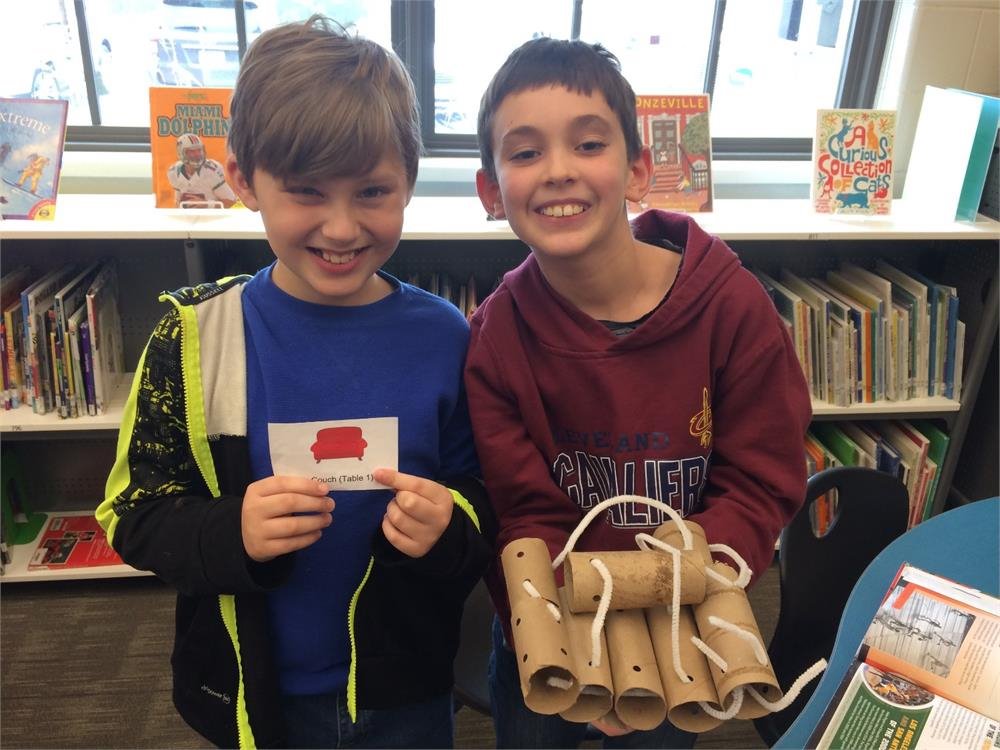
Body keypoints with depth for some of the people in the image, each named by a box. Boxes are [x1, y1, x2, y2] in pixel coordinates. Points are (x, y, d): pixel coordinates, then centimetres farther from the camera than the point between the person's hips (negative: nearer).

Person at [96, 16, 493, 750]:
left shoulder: (443, 336, -13)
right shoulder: (193, 332, -14)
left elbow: (487, 502, -4)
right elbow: (135, 515, -8)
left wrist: (449, 528, -25)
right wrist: (233, 533, -27)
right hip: (252, 690, 1)